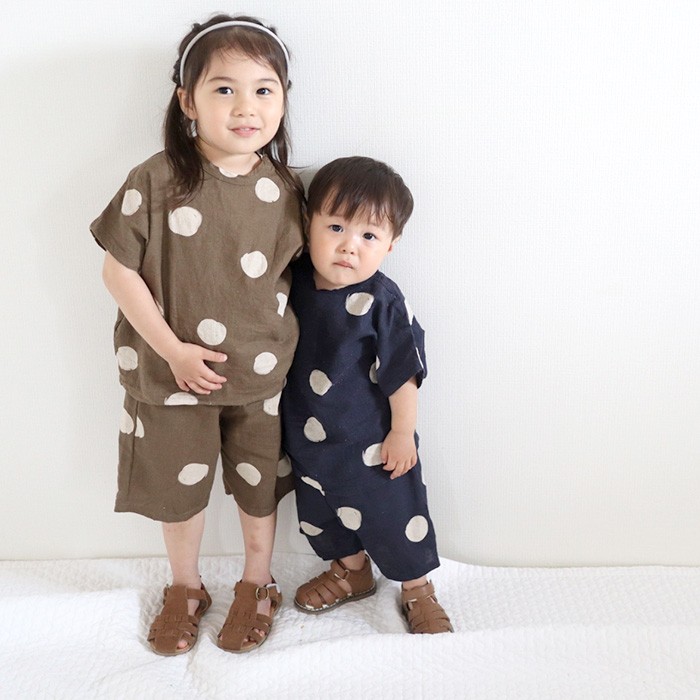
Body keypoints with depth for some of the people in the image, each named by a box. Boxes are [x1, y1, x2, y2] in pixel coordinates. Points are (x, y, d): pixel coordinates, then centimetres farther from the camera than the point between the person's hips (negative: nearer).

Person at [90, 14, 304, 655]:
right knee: (178, 485, 17)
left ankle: (256, 585, 44)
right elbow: (119, 270, -13)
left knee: (259, 486, 18)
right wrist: (172, 349, -16)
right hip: (174, 371, -1)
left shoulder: (284, 190, -7)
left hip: (261, 373, 2)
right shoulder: (156, 182, -17)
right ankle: (185, 588, 44)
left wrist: (280, 339, -4)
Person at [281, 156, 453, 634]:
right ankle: (351, 572, 49)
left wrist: (402, 433, -13)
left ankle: (418, 590, 34)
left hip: (371, 438, -6)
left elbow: (403, 373, -18)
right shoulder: (296, 281, -8)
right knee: (324, 511, 23)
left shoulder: (381, 301, -24)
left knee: (394, 515, 10)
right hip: (310, 437, 6)